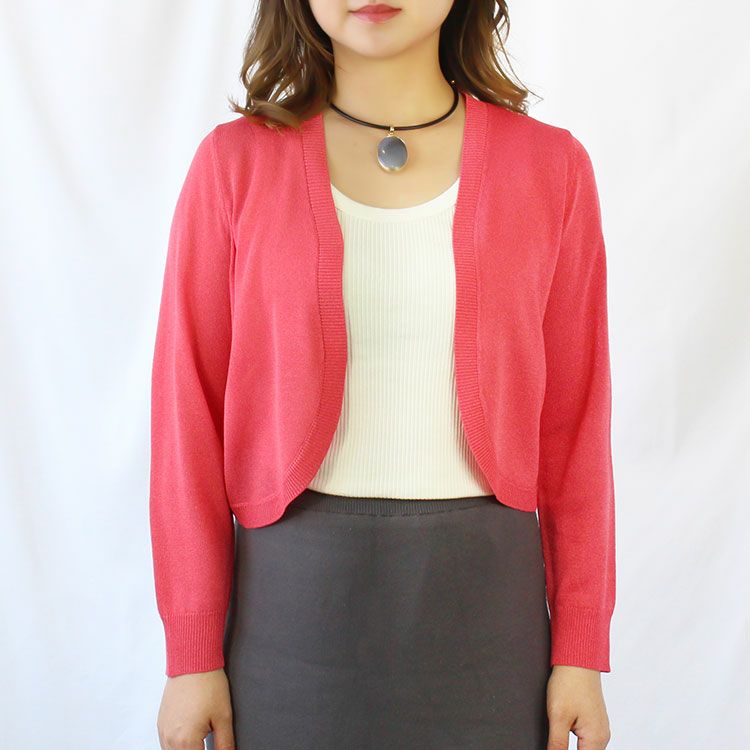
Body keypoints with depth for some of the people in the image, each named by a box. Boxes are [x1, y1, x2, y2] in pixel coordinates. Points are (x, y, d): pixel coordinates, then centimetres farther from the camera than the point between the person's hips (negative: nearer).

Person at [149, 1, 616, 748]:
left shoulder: (549, 166, 0)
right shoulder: (236, 162, -2)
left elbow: (573, 421, 1)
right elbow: (187, 415, -2)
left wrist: (581, 651, 1)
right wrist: (192, 655, -2)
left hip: (482, 599, 1)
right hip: (292, 595, 0)